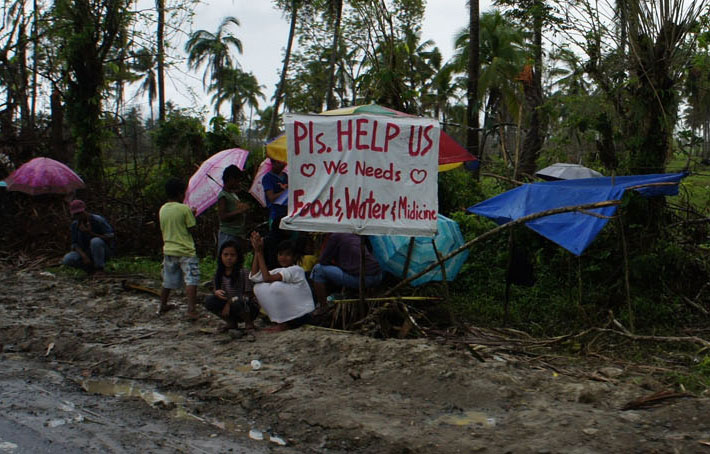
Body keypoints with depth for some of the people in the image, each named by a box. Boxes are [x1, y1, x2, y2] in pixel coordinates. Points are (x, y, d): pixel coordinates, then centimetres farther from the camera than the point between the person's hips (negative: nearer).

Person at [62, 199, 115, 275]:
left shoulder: (99, 220, -21)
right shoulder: (75, 224, -5)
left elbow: (111, 238, -22)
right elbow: (75, 244, -4)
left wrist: (90, 233, -31)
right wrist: (84, 256, -24)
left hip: (104, 250, -4)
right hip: (87, 253, 4)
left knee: (95, 241, -38)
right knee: (67, 260, -21)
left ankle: (100, 268, -18)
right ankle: (92, 268, 0)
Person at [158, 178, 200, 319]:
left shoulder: (162, 210, 6)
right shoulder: (184, 209, -11)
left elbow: (163, 229, 14)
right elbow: (192, 228, -8)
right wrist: (192, 215, 8)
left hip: (168, 250, 6)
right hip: (185, 250, -6)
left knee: (167, 281, 19)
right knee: (191, 281, -5)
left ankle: (163, 306, 31)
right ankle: (191, 310, -13)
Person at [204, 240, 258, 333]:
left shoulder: (244, 273, -14)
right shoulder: (218, 275, 1)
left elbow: (249, 295, -15)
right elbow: (216, 290, 5)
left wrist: (229, 302, -21)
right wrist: (217, 293, -20)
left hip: (249, 308, -5)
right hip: (227, 306, 5)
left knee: (237, 302, -38)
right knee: (209, 301, -15)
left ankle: (249, 322, -6)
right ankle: (231, 323, 3)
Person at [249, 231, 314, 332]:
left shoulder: (296, 270, -15)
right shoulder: (279, 271, 9)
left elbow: (267, 278, -26)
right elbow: (254, 276, -6)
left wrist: (260, 252, -22)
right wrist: (256, 251, -9)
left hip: (302, 313, -8)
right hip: (286, 311, 8)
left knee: (276, 285, -27)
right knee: (258, 287, -5)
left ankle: (284, 324, -13)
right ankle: (279, 320, 2)